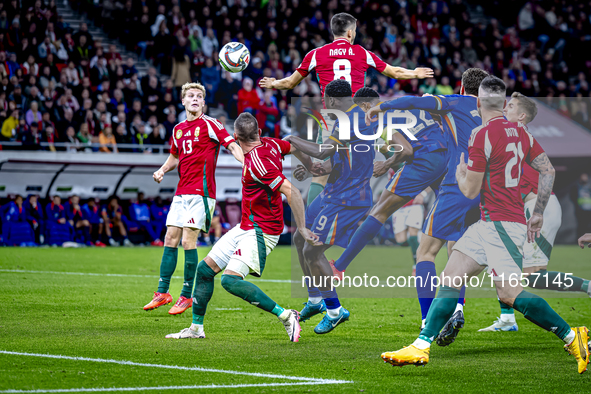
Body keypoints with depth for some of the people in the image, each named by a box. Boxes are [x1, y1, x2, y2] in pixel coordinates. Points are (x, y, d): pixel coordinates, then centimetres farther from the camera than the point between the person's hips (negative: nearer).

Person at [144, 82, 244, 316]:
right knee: (170, 239, 4)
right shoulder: (178, 129, 15)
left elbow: (233, 146, -13)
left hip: (201, 191, -7)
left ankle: (186, 296, -1)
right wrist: (162, 170, 11)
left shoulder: (210, 124, -5)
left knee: (188, 241, -9)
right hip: (181, 192, 7)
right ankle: (162, 292, 10)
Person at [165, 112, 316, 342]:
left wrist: (302, 228, -26)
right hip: (247, 227, 10)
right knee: (205, 269, 11)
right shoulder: (270, 144, 1)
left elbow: (291, 192, -28)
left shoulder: (257, 162, -25)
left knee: (230, 280, -24)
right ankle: (196, 328, 20)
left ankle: (285, 316, -19)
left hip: (260, 232, -10)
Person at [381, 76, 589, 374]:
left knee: (510, 294, -14)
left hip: (500, 225, -9)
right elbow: (548, 171, 17)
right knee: (450, 280, 5)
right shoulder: (519, 131, 10)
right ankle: (420, 348, 2)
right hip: (489, 225, 9)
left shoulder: (482, 135, -13)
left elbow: (470, 190, -9)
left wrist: (460, 171, 13)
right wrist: (538, 214, 26)